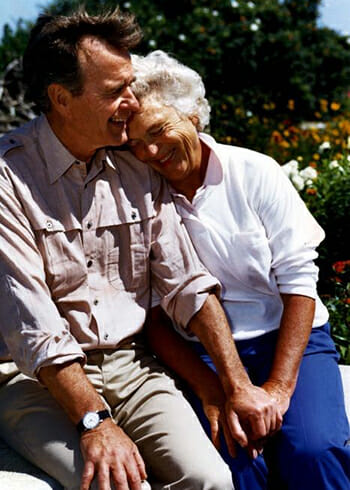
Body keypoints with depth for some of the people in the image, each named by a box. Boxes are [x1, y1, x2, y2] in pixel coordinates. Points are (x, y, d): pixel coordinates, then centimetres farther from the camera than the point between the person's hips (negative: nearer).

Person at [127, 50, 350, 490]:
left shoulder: (254, 173, 1)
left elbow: (298, 281, -4)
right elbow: (153, 317, 0)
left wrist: (279, 387, -14)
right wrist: (209, 392, -16)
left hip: (290, 340, 0)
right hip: (203, 354, 0)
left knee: (314, 451, -26)